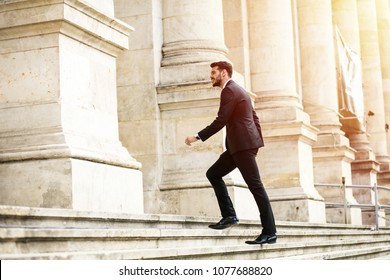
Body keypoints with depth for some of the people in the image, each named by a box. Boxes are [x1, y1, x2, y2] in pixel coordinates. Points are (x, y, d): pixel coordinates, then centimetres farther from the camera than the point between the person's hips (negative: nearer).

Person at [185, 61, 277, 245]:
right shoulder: (238, 90, 22)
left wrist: (197, 137, -15)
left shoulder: (230, 90, -9)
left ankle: (269, 233, -7)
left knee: (255, 186, -9)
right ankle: (229, 215, 6)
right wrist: (257, 140, 20)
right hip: (241, 144, 10)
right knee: (213, 174, 10)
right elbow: (254, 117, 23)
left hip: (243, 144, -10)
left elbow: (220, 121, -17)